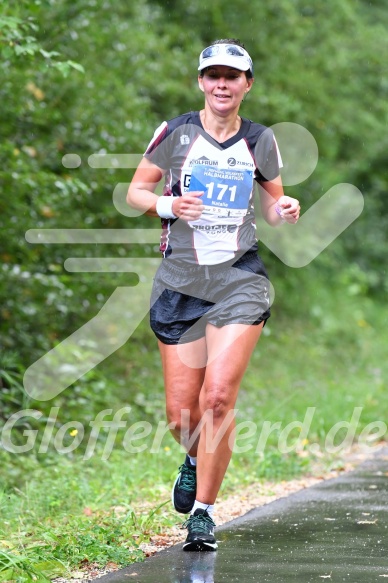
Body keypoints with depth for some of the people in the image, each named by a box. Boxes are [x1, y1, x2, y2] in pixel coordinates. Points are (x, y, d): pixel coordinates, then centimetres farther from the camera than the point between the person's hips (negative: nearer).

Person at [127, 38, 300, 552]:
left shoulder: (260, 140, 7)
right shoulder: (176, 133, 1)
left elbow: (271, 207, 18)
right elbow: (135, 191, 6)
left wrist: (285, 211, -5)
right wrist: (169, 205, -14)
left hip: (240, 280, 0)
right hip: (181, 282, 0)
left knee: (219, 395, -16)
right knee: (181, 413, 1)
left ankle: (203, 513, -5)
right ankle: (198, 458, 38)